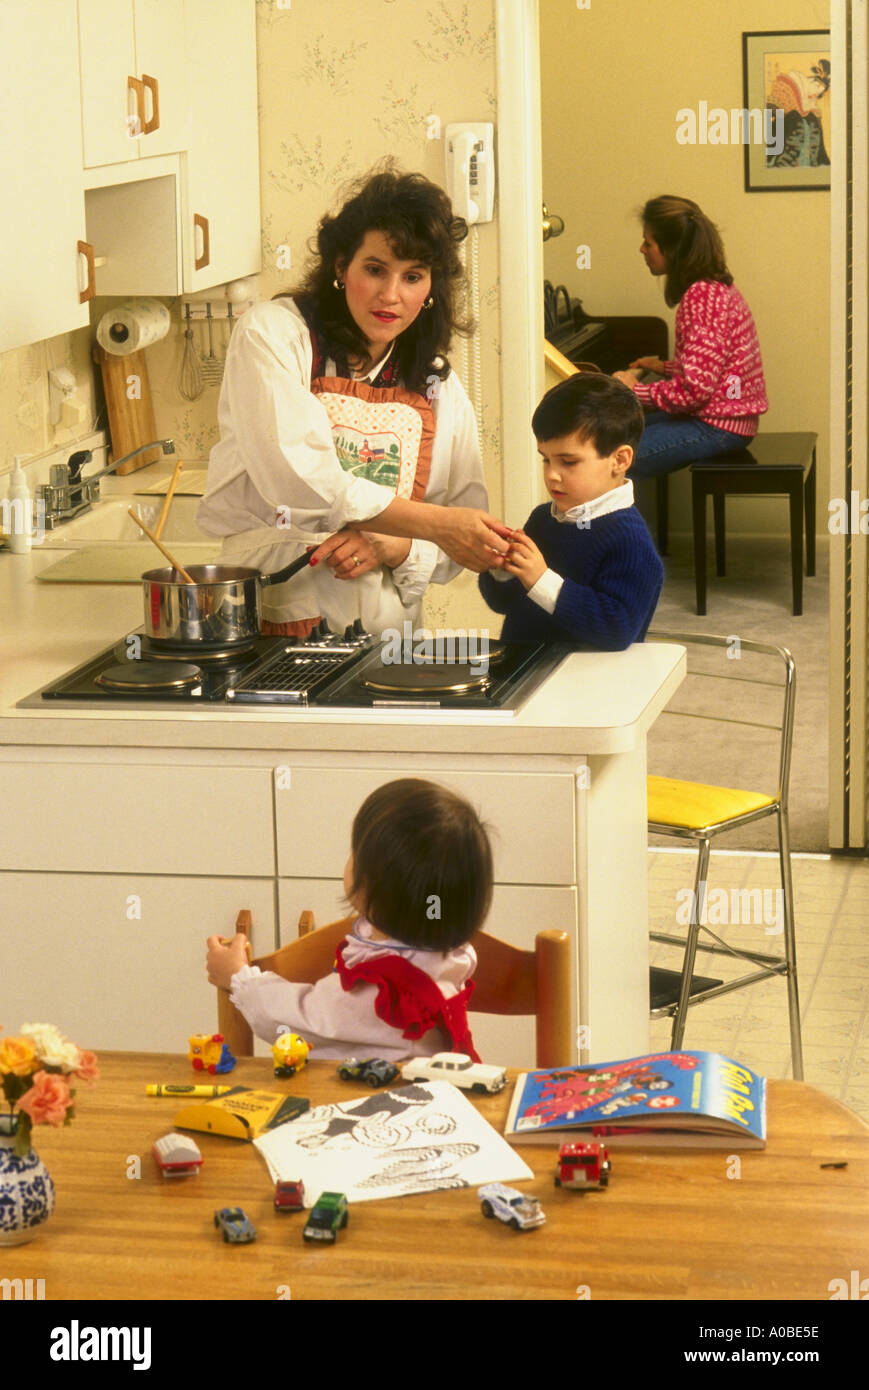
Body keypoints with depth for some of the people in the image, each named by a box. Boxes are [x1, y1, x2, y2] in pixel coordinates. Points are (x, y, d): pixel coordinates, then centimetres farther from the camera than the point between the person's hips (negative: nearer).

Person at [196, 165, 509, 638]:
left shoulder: (440, 388, 14)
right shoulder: (271, 332, 1)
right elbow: (296, 479, -11)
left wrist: (394, 547, -6)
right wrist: (433, 524, -12)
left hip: (389, 635, 4)